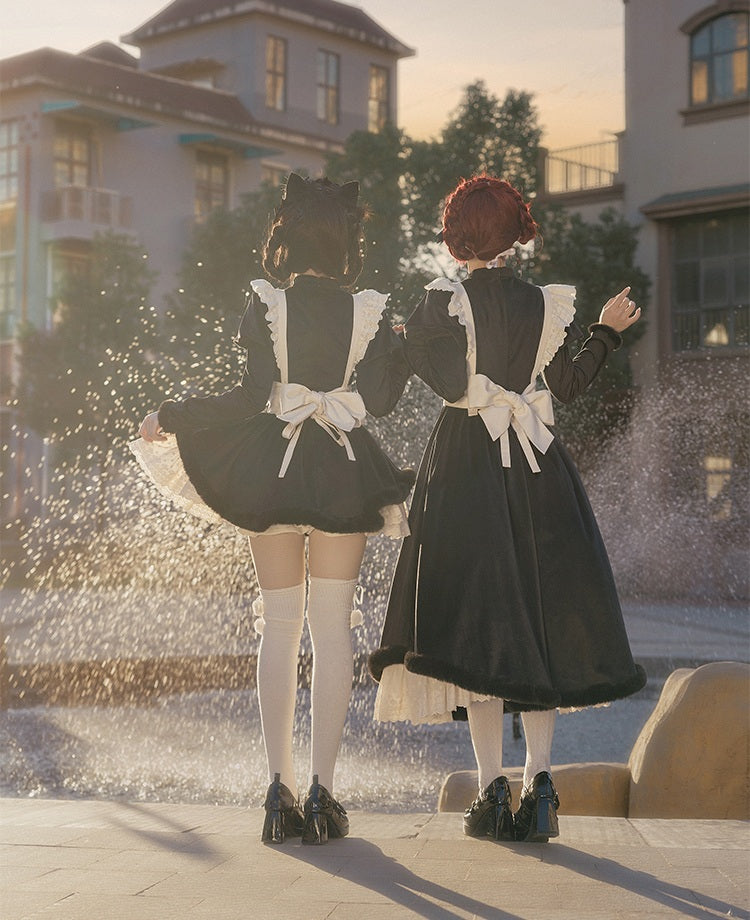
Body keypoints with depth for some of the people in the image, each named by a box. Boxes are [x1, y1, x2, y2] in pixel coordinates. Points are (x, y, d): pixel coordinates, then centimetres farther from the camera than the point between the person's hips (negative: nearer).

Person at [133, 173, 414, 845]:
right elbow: (378, 398, -1)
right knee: (333, 629, 3)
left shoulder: (267, 306, -5)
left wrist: (170, 417, 1)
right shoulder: (369, 311, -1)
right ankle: (322, 787, 0)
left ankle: (280, 785, 3)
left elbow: (253, 399, -10)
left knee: (279, 628, 6)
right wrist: (402, 349, 18)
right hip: (345, 475, 1)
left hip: (274, 471, 0)